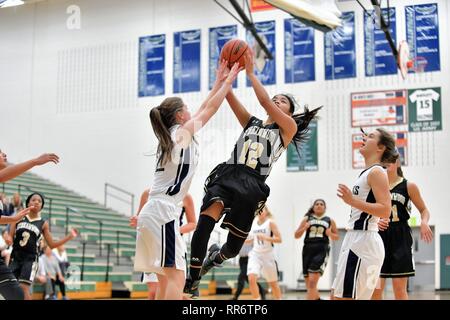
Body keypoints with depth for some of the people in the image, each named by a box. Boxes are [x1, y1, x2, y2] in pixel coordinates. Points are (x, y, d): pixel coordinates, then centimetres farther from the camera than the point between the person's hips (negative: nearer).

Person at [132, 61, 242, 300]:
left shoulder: (170, 136, 20)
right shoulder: (182, 133, -3)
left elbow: (203, 109, 29)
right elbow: (210, 108, 4)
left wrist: (219, 82, 33)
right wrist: (229, 80, 14)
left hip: (152, 213, 10)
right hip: (163, 212, -10)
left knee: (166, 279, 11)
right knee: (176, 277, -15)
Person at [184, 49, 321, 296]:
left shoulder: (289, 127, 12)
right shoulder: (251, 122, 24)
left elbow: (264, 102, -3)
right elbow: (229, 96, 13)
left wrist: (250, 71, 0)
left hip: (251, 185, -2)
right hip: (227, 175, 2)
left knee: (233, 247, 3)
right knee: (205, 221, -29)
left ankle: (216, 256, 41)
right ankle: (192, 282, -28)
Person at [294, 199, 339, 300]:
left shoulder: (330, 221, 12)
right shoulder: (307, 219, 13)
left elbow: (336, 237, 18)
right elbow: (296, 235, 13)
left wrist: (330, 234, -4)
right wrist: (304, 228, -6)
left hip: (322, 250, -3)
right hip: (308, 250, 3)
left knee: (312, 281, -19)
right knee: (309, 284, 6)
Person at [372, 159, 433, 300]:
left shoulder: (408, 186, 2)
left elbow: (424, 210, 6)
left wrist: (424, 223, -16)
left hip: (400, 237, -2)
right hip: (379, 236, 2)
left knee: (399, 288, -2)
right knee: (376, 288, 2)